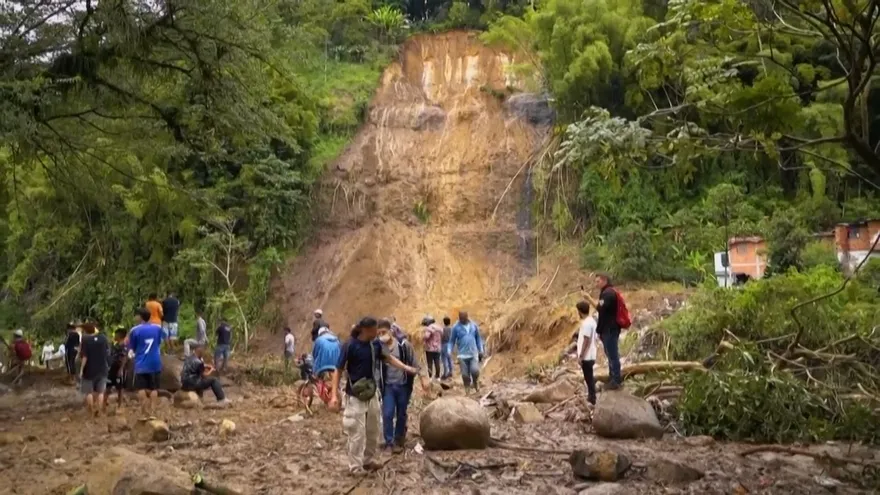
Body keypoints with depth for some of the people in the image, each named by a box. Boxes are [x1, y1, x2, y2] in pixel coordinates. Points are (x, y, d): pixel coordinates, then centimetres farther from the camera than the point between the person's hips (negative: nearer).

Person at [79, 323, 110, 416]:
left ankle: (91, 411, 12)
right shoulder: (103, 337, -2)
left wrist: (81, 370, -12)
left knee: (89, 392, 10)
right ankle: (98, 411, 6)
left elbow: (84, 356, -17)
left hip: (89, 370, -3)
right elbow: (108, 352, 9)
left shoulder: (85, 339, -13)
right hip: (102, 369, 3)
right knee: (100, 392, 10)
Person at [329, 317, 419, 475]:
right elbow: (338, 370, -13)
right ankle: (355, 468, 8)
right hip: (355, 396, -7)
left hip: (371, 394, 7)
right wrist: (334, 395, -19)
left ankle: (367, 461, 33)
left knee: (373, 431, 17)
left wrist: (406, 368, -4)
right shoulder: (350, 345, -18)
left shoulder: (375, 344, -1)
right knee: (357, 433, -3)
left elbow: (389, 358, 11)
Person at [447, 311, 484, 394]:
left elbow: (478, 338, 13)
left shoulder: (474, 325, 4)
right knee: (465, 375, 0)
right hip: (462, 355, -1)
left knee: (475, 371, -16)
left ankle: (475, 382, 14)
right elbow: (452, 341, 2)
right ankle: (467, 389, 16)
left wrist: (481, 351, 9)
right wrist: (449, 352, -9)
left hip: (474, 354, 1)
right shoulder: (456, 327, -3)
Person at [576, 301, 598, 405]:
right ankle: (591, 397, 24)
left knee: (588, 378, -2)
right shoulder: (591, 321, 11)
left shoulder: (586, 323, -20)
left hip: (586, 357, -10)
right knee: (589, 377, 17)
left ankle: (592, 399, 3)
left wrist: (580, 356, -18)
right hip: (590, 356, 10)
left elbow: (586, 341, -21)